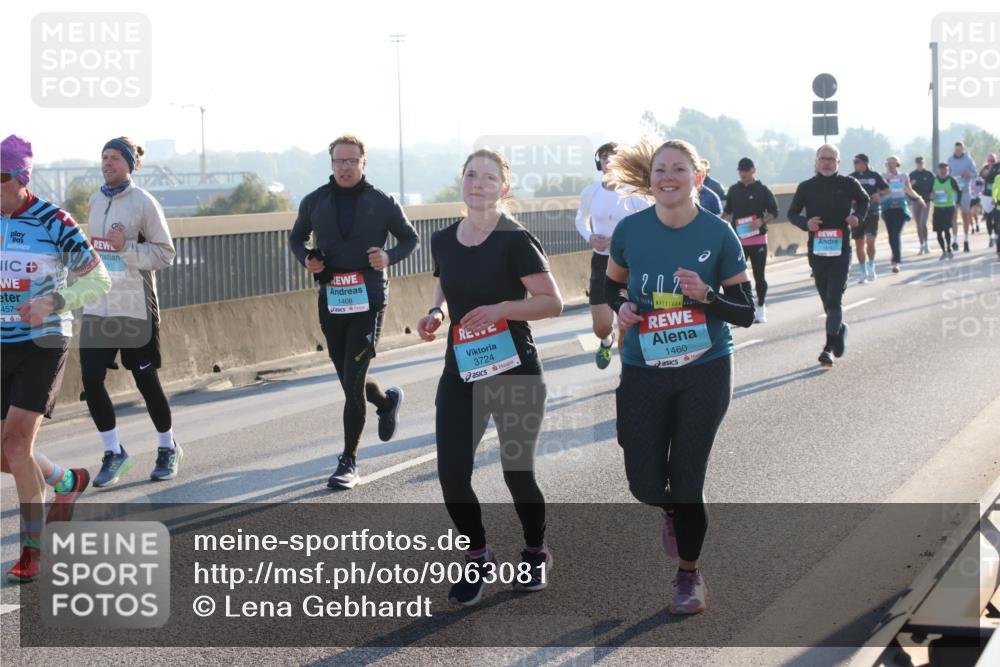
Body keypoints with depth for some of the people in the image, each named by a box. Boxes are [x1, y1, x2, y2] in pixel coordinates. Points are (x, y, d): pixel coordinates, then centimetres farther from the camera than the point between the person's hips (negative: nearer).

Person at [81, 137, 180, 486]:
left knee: (146, 380, 4)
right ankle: (113, 453, 12)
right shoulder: (96, 200, 9)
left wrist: (126, 247, -22)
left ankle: (168, 448, 25)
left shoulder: (144, 202, -9)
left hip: (134, 307, -5)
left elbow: (165, 253, -10)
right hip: (97, 307, 5)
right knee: (91, 380, -3)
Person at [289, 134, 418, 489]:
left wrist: (390, 257, -10)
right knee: (350, 382, 13)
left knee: (353, 382, -11)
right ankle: (387, 400, 48)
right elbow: (296, 237, 20)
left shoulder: (382, 203, -1)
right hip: (331, 301, 4)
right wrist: (305, 258, -2)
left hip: (369, 301, -3)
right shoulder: (315, 202, 4)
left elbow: (410, 237, 10)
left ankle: (349, 462, -2)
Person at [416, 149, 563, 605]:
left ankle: (536, 553, 31)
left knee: (517, 473, 4)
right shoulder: (443, 241, 4)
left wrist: (500, 308, -25)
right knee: (452, 473, -6)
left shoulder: (515, 240, -12)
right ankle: (478, 559, 17)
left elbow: (552, 302, -14)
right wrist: (437, 312, 2)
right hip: (460, 371, 4)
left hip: (514, 371, -4)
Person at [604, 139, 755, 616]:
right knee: (645, 483, 2)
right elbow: (611, 285, 14)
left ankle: (689, 574, 26)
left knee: (687, 479, 4)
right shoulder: (630, 230, -4)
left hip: (705, 371, -2)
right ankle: (672, 511, 41)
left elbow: (746, 312, -5)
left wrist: (706, 295, -23)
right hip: (642, 371, 2)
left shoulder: (719, 235, -9)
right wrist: (620, 308, -8)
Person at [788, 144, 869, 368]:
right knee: (827, 300, 13)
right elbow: (792, 213, 9)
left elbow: (864, 200, 19)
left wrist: (858, 217, -1)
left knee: (834, 299, -12)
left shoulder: (848, 184, 0)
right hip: (817, 250, 3)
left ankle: (829, 347, -14)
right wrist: (806, 223, -11)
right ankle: (839, 328, 40)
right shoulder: (806, 187, 1)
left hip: (840, 250, -2)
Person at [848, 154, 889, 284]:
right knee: (859, 245, 5)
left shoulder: (874, 176, 2)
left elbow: (887, 190, 9)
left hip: (872, 212, -2)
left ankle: (871, 267, 6)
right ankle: (863, 272, 19)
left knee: (870, 241, -17)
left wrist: (879, 194, -10)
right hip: (857, 213, 2)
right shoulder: (851, 177, 6)